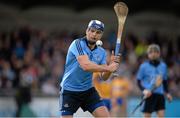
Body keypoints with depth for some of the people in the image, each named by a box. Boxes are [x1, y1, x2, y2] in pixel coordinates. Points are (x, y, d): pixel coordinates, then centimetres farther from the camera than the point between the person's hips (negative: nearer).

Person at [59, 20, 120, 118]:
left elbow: (104, 77, -1)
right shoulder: (78, 43, -15)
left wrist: (112, 64, -19)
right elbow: (85, 65, -30)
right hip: (69, 91, -5)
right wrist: (108, 68, -27)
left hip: (88, 91, 5)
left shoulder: (101, 52, 4)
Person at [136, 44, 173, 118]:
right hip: (149, 95, -4)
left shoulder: (163, 66, 9)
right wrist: (144, 90, -16)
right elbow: (138, 81, 1)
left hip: (160, 95, 4)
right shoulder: (144, 66, -2)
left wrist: (167, 93, 10)